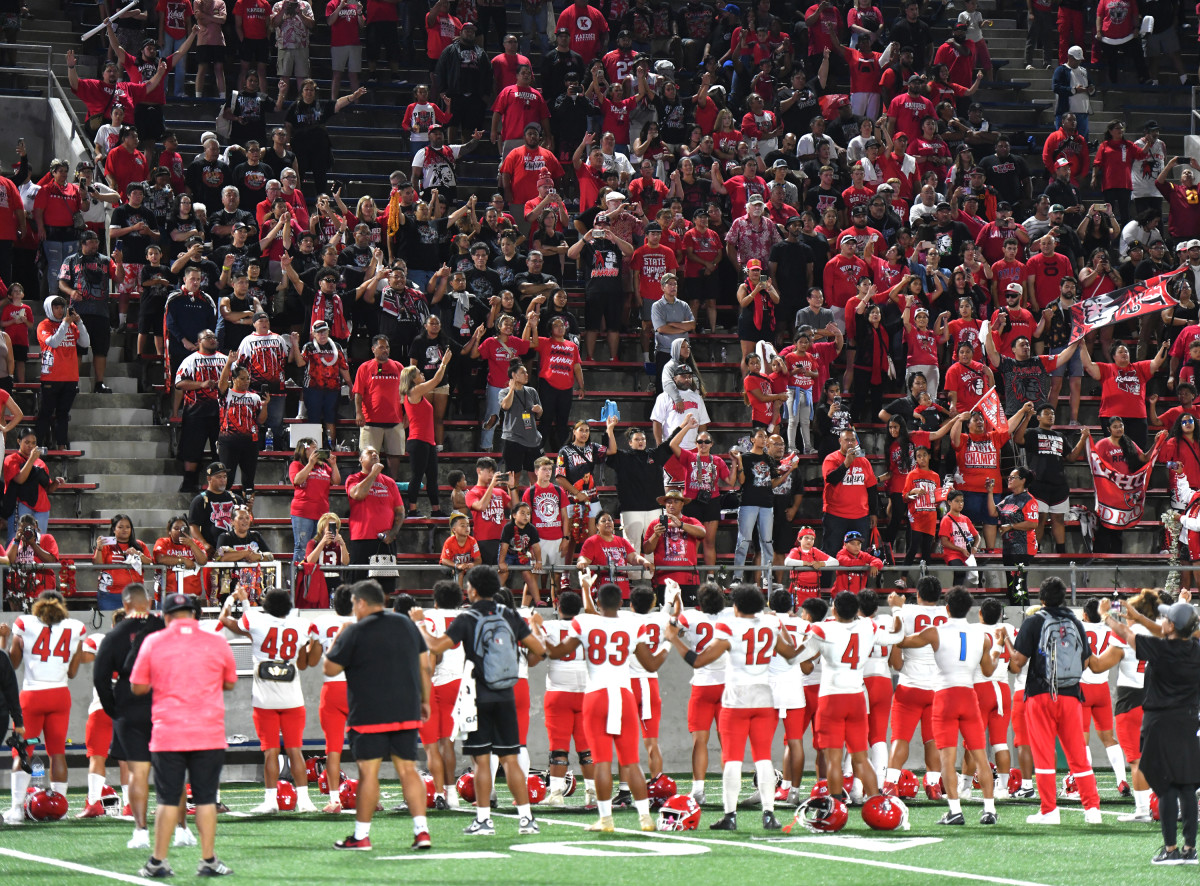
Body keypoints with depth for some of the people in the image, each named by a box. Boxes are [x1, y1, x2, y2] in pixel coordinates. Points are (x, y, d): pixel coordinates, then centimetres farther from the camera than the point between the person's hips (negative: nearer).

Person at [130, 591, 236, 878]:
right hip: (208, 736, 0)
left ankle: (158, 861, 7)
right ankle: (208, 860, 6)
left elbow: (137, 687, 4)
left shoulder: (153, 642, -1)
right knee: (206, 799, 5)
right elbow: (230, 683, 15)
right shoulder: (217, 643, 1)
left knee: (168, 800, 5)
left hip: (167, 735, 0)